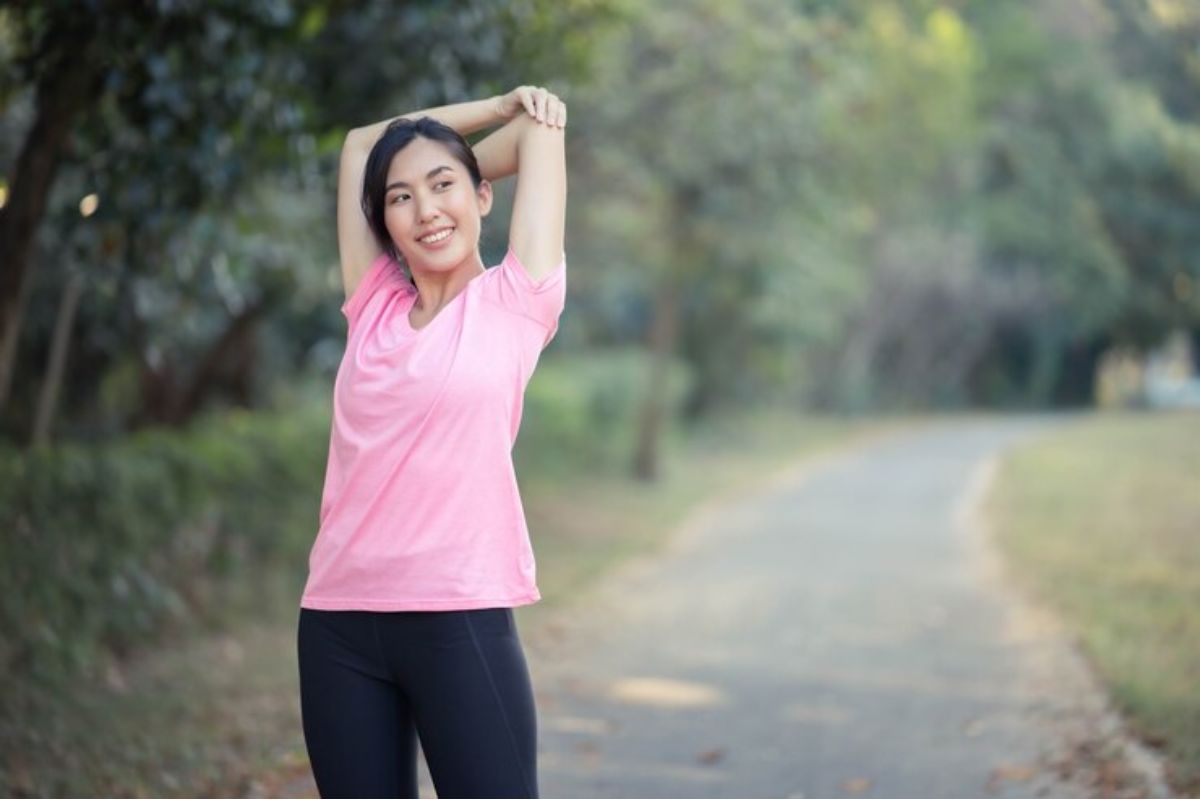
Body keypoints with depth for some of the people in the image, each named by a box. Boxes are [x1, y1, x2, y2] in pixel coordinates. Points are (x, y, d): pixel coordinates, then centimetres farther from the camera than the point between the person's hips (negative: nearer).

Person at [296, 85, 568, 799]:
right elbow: (360, 144, 21)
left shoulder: (514, 302, 3)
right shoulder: (375, 306, 13)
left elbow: (542, 125, 10)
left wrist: (526, 112, 31)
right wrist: (496, 106, 23)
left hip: (461, 617, -4)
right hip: (339, 620, 4)